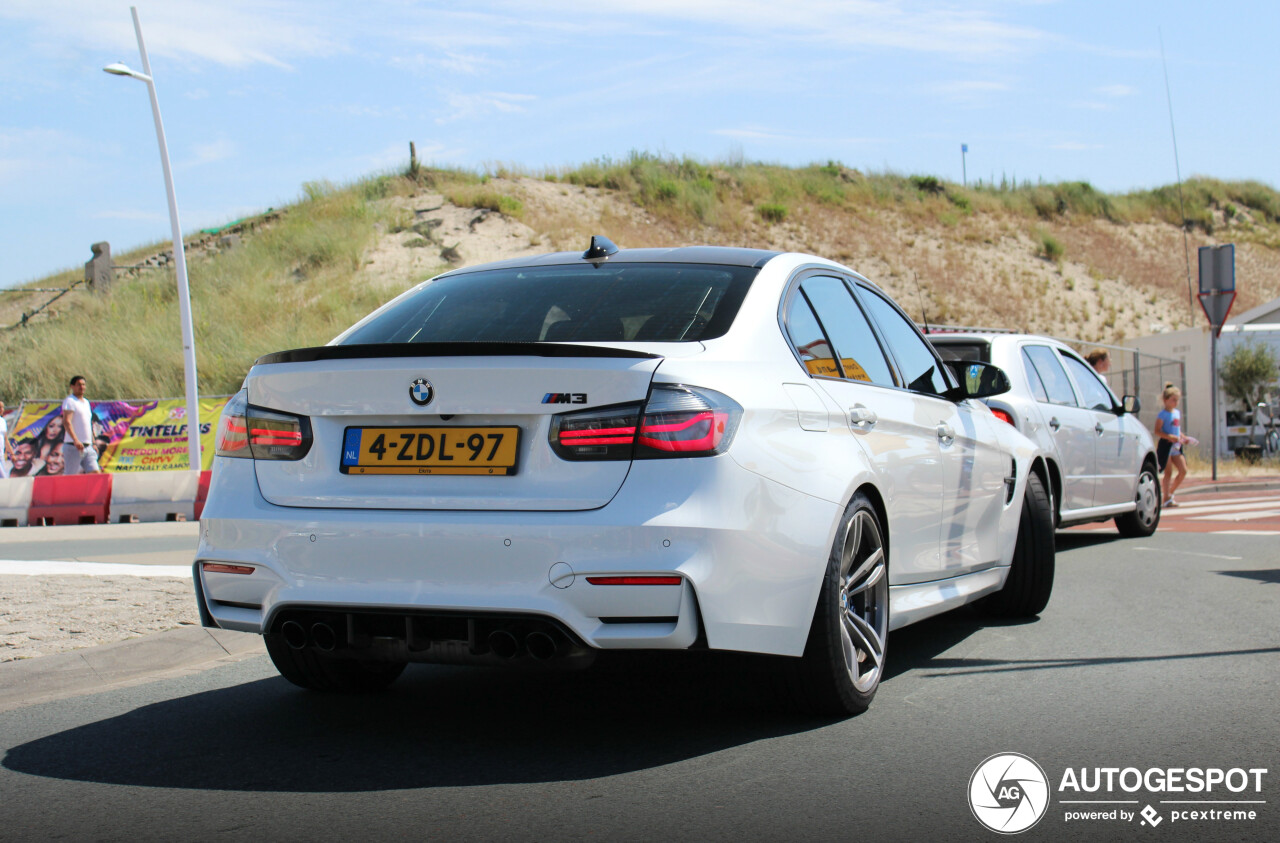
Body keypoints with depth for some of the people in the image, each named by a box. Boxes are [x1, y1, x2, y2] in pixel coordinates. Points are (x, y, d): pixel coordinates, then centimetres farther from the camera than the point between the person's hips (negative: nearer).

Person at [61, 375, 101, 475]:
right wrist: (75, 440, -31)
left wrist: (93, 444, 23)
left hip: (88, 447, 8)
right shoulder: (69, 401, -6)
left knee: (95, 473, -3)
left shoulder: (86, 402, 20)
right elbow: (66, 422, -19)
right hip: (73, 447, -8)